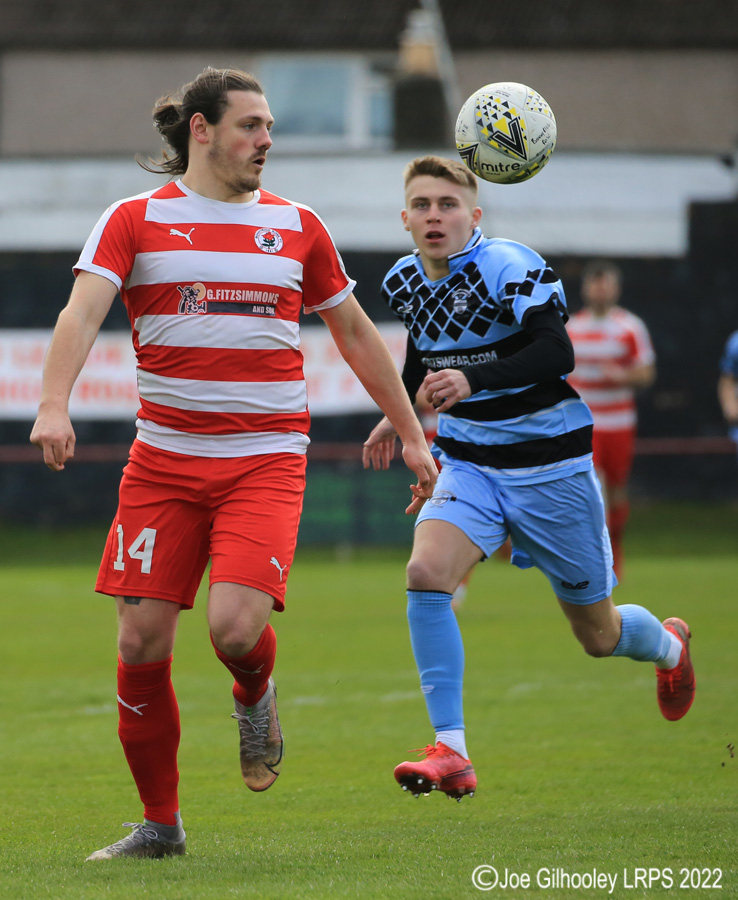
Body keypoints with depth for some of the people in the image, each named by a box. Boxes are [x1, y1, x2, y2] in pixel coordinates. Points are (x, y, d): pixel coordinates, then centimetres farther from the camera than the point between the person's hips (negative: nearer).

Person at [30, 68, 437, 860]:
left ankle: (254, 697, 17)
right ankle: (159, 823, 13)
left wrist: (410, 433, 19)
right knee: (142, 641, -4)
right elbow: (83, 310, -11)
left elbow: (354, 332, 20)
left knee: (235, 625, -21)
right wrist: (54, 404, -29)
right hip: (163, 459, 0)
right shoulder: (135, 220, 2)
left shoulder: (295, 225, 10)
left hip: (266, 460, 0)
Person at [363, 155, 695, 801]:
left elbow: (556, 353, -32)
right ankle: (451, 753, -23)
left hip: (550, 464, -4)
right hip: (468, 463, 5)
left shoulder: (507, 265, -20)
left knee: (598, 635, 9)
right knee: (426, 573, -26)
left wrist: (472, 380, -43)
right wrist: (399, 412, 20)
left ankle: (669, 645, 48)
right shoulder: (404, 282, 1)